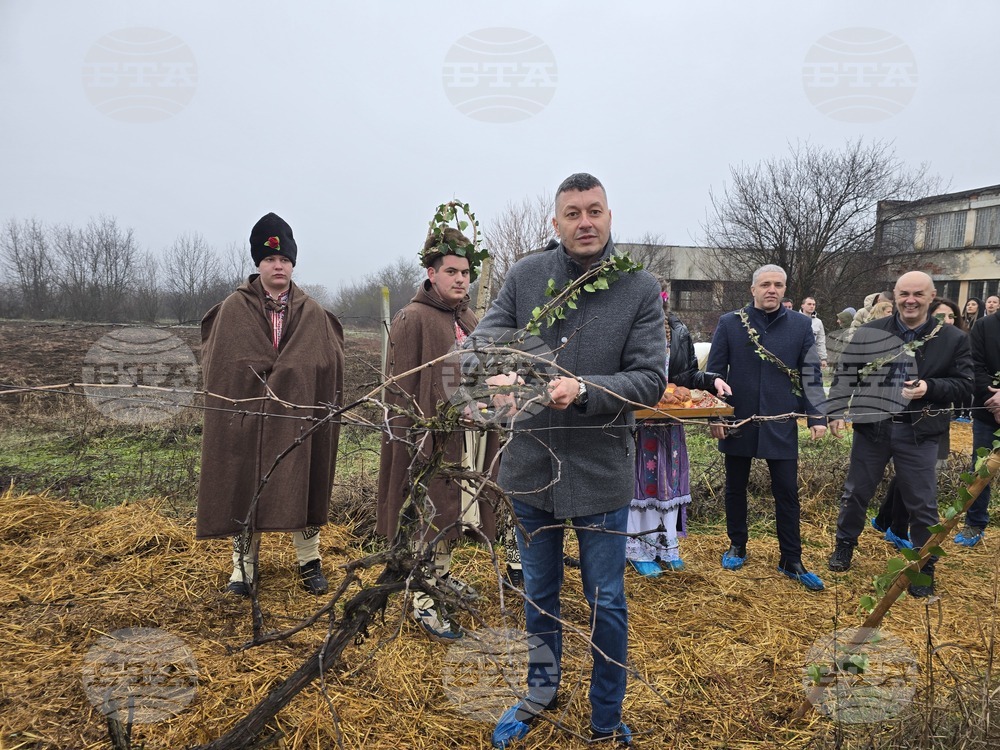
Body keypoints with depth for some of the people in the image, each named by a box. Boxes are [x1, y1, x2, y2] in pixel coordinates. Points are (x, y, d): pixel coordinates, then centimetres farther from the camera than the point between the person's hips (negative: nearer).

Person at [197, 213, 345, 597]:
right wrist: (258, 382, -5)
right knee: (243, 488, 6)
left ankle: (309, 561, 21)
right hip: (245, 417, 0)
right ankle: (243, 563, 20)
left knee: (301, 486, 7)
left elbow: (329, 367, 3)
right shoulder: (232, 310, 1)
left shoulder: (313, 314, 4)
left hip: (297, 418, 1)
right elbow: (218, 364, 2)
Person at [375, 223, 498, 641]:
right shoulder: (413, 320, -10)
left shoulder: (469, 321, 12)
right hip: (433, 437, -7)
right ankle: (423, 602, 11)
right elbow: (400, 387, -13)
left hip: (470, 432, 7)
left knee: (455, 510, 17)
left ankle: (440, 575, 36)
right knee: (431, 515, -1)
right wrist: (411, 441, -18)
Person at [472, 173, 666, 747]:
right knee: (539, 592, 21)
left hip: (602, 472, -2)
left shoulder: (641, 288, -6)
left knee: (607, 603, 13)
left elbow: (650, 379, -11)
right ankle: (543, 690, 48)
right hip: (531, 465, 2)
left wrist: (583, 390, -27)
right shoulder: (525, 276, -2)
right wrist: (495, 372, -28)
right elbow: (483, 340, -4)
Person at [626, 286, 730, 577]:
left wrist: (712, 380, -5)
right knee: (640, 480, 3)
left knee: (668, 479, 11)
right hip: (637, 419, -5)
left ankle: (665, 544, 25)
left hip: (670, 419, 5)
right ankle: (639, 549, 14)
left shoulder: (678, 332, 6)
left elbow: (688, 374, 11)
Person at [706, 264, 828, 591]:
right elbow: (714, 372, -1)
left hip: (781, 424, 0)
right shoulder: (730, 323, -2)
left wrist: (817, 416, -6)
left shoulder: (800, 325, 1)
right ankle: (737, 546, 31)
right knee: (736, 488, 13)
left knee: (787, 492, 5)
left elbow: (810, 373, 3)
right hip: (738, 421, 0)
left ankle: (791, 560, 18)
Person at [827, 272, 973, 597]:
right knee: (856, 492, 13)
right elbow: (846, 374, 1)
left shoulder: (953, 338, -1)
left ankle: (924, 566, 27)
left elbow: (964, 384, 1)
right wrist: (837, 412, -10)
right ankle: (845, 544, 35)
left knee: (922, 502, 8)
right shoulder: (870, 332, 0)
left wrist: (930, 387, -18)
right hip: (871, 426, 1)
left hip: (919, 432, -1)